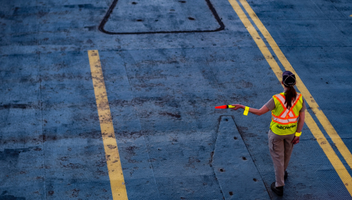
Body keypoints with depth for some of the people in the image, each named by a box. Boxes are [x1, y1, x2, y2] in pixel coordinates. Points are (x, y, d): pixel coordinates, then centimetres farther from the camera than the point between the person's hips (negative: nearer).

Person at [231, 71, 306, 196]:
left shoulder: (277, 99, -31)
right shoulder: (300, 99, -20)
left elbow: (259, 112, -26)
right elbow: (302, 118, -11)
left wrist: (242, 107, -18)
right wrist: (298, 134, 1)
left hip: (276, 132, -3)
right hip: (291, 131, 3)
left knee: (277, 157, 15)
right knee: (287, 153, 30)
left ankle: (279, 186, 26)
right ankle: (282, 173, 58)